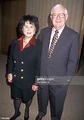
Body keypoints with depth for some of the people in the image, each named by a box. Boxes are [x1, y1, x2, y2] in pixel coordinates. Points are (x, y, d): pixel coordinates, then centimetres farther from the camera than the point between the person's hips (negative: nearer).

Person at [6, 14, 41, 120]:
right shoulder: (15, 42, -8)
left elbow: (39, 65, -13)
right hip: (15, 78, 3)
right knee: (16, 97, 24)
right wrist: (9, 73, -5)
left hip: (29, 79, -2)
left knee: (28, 97, 24)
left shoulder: (38, 45, -18)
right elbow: (10, 59, 4)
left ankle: (27, 110, 59)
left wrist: (36, 82, -10)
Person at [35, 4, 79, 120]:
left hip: (59, 78, -3)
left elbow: (73, 60, -10)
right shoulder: (44, 32, 0)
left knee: (57, 102, 19)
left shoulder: (73, 35, -12)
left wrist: (67, 79, -11)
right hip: (41, 75, 3)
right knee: (42, 97, 26)